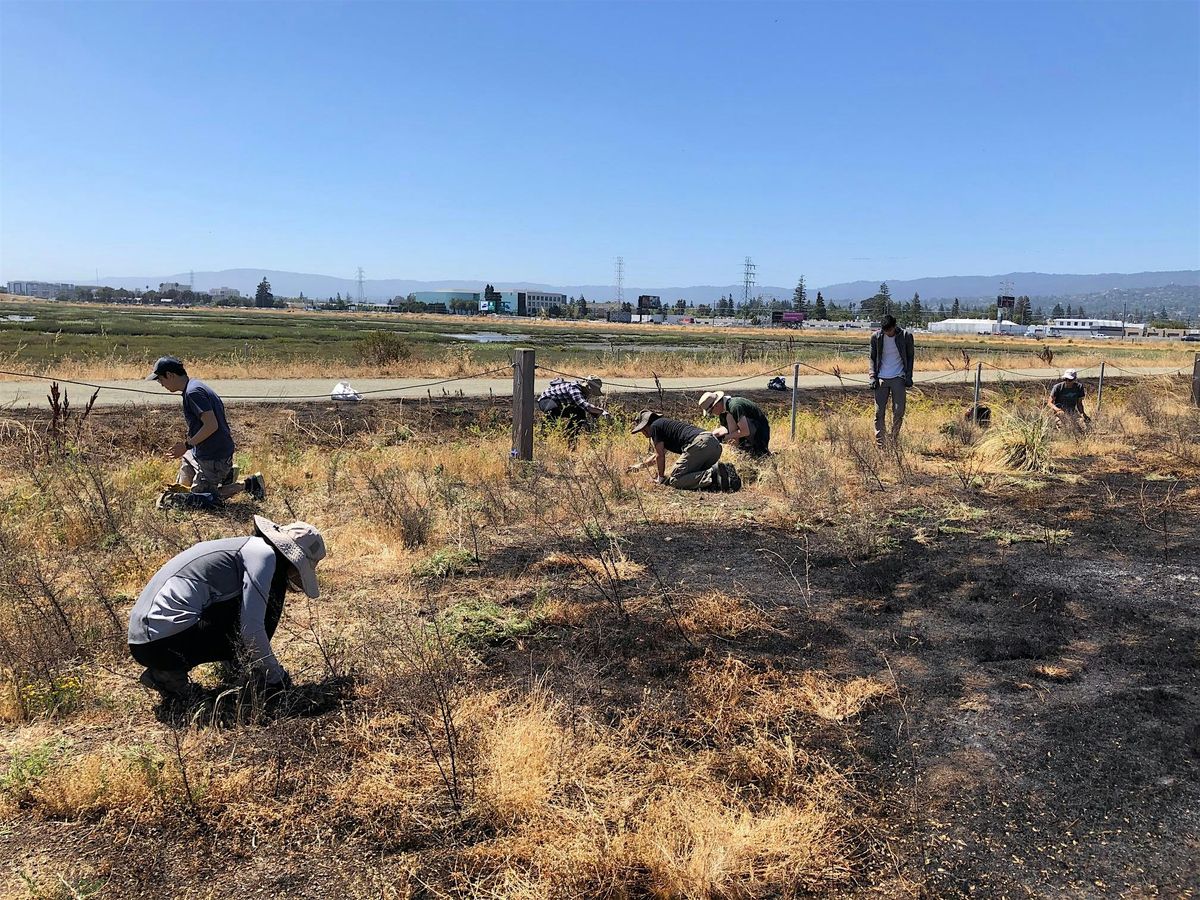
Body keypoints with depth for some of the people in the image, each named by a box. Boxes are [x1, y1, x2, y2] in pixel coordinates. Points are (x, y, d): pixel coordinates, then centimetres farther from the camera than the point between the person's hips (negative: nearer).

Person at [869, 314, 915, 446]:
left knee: (899, 412, 0)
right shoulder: (876, 337, -1)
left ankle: (894, 441, 12)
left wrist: (909, 377, -1)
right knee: (879, 412, -3)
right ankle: (879, 443, 2)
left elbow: (910, 357, 7)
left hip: (899, 379, -1)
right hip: (881, 379, 1)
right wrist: (873, 377, -2)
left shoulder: (906, 336, -3)